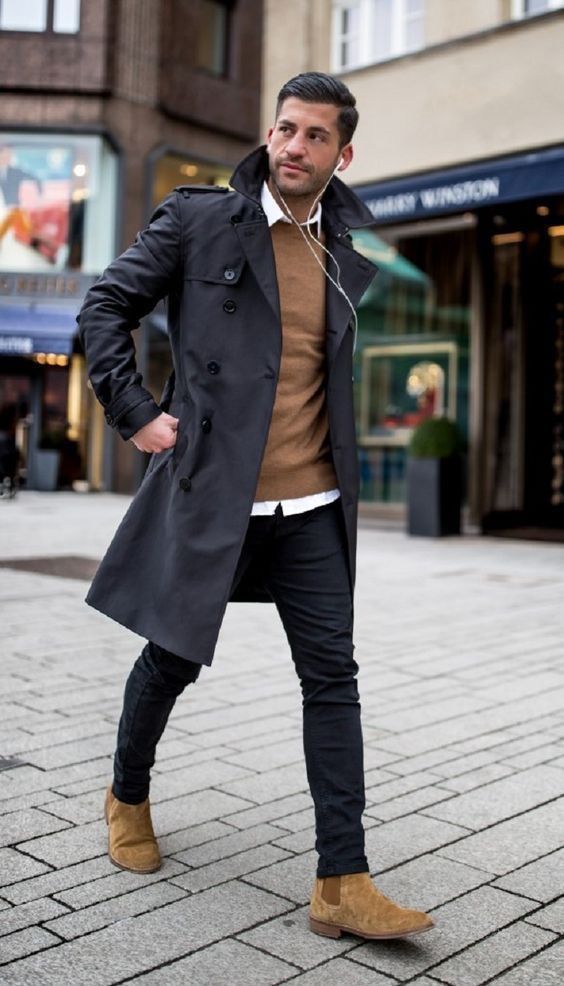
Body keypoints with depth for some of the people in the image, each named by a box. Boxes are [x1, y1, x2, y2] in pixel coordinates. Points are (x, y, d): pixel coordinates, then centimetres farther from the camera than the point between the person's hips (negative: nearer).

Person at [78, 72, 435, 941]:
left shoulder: (352, 245, 11)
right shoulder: (198, 219, 0)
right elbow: (106, 307, 1)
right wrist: (135, 413, -5)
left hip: (313, 507, 3)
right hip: (210, 489, -3)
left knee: (333, 677, -1)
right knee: (174, 659, 11)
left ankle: (343, 884, 7)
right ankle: (129, 796, 40)